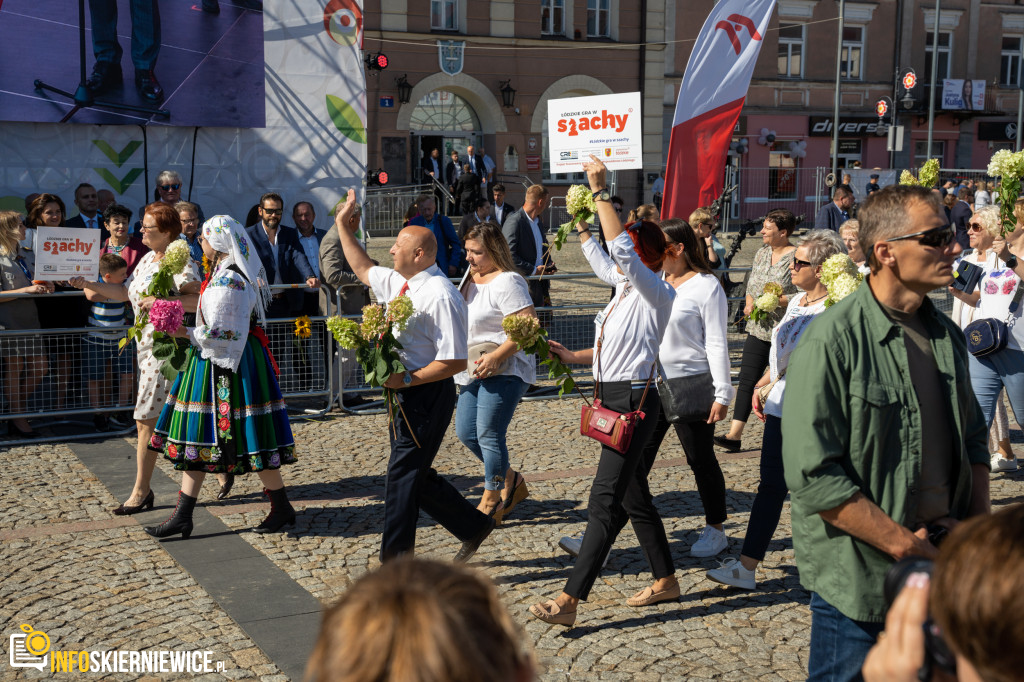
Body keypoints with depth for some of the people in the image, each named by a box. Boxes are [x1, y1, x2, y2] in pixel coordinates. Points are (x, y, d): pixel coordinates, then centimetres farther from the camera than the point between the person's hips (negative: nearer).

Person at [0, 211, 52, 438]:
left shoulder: (28, 256, 13)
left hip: (29, 319, 7)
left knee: (39, 367, 7)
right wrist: (27, 290, -21)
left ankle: (19, 404, 26)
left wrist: (45, 288, -1)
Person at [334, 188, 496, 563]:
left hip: (428, 393, -9)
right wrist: (343, 224, 26)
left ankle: (396, 559, 9)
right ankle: (473, 526, 28)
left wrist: (407, 379, -22)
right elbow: (363, 269, 28)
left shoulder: (440, 296, -20)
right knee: (415, 475, 15)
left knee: (403, 473, -3)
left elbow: (455, 361, -22)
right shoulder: (398, 282, 7)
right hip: (405, 392, 9)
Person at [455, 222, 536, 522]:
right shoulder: (472, 279, 13)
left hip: (504, 371, -10)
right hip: (474, 372, 10)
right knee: (466, 432, 11)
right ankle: (511, 480, 27)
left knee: (488, 435, -5)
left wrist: (497, 356, -26)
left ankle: (491, 502, 12)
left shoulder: (507, 282, -16)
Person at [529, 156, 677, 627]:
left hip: (633, 401, -10)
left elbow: (620, 248, -27)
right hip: (615, 396, 10)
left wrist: (601, 191, -24)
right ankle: (666, 580, 30)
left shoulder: (656, 292, -14)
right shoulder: (627, 286, 12)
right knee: (633, 496, 17)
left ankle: (569, 600, -9)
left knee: (605, 501, -9)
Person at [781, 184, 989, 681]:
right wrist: (905, 545, -19)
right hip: (860, 579, -7)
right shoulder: (832, 342, -18)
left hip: (946, 566, 7)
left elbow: (973, 438, 16)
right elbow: (814, 476, -22)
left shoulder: (946, 335, 6)